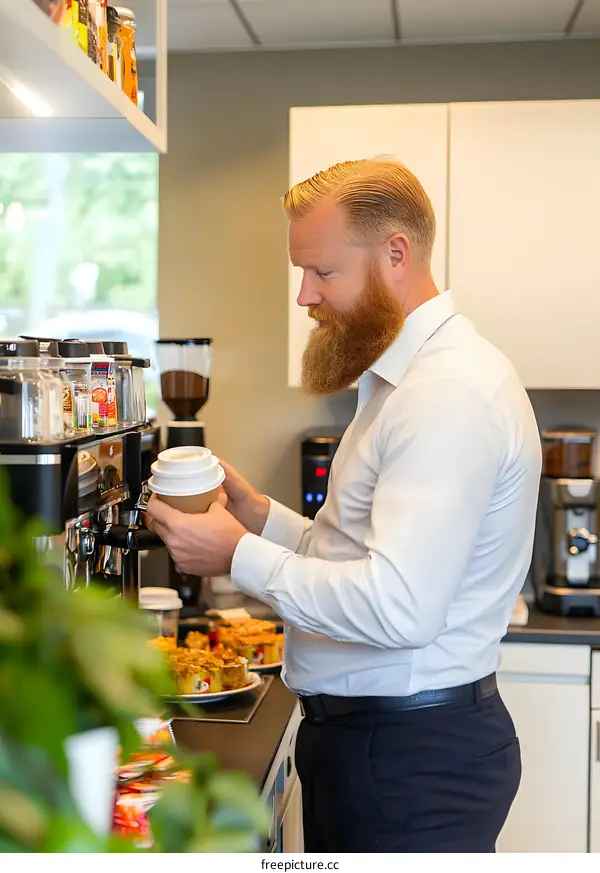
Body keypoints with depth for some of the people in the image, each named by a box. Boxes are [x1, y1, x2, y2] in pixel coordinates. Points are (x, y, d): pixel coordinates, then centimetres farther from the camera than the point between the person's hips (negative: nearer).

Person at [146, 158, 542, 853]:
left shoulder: (450, 392, -21)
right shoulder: (403, 376, 14)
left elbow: (401, 607, -30)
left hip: (415, 757, -9)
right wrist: (259, 513, 0)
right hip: (357, 734, 10)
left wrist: (239, 556, -20)